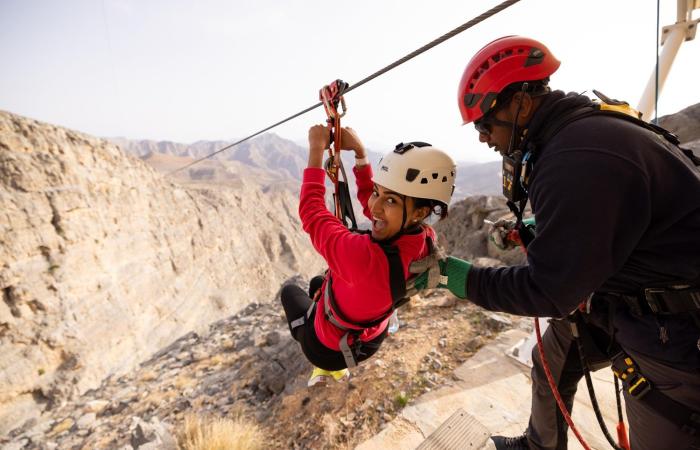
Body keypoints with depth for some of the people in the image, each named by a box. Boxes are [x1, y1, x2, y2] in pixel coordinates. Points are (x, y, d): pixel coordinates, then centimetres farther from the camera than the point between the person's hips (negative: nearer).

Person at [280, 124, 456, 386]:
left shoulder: (365, 257, -46)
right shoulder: (427, 240, -23)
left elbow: (311, 212, -30)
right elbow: (369, 202, -6)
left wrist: (317, 148, -21)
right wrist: (360, 153, -10)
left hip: (327, 350, -5)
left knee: (290, 291, 25)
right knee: (317, 283, 33)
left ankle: (325, 369, 35)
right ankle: (336, 368, 39)